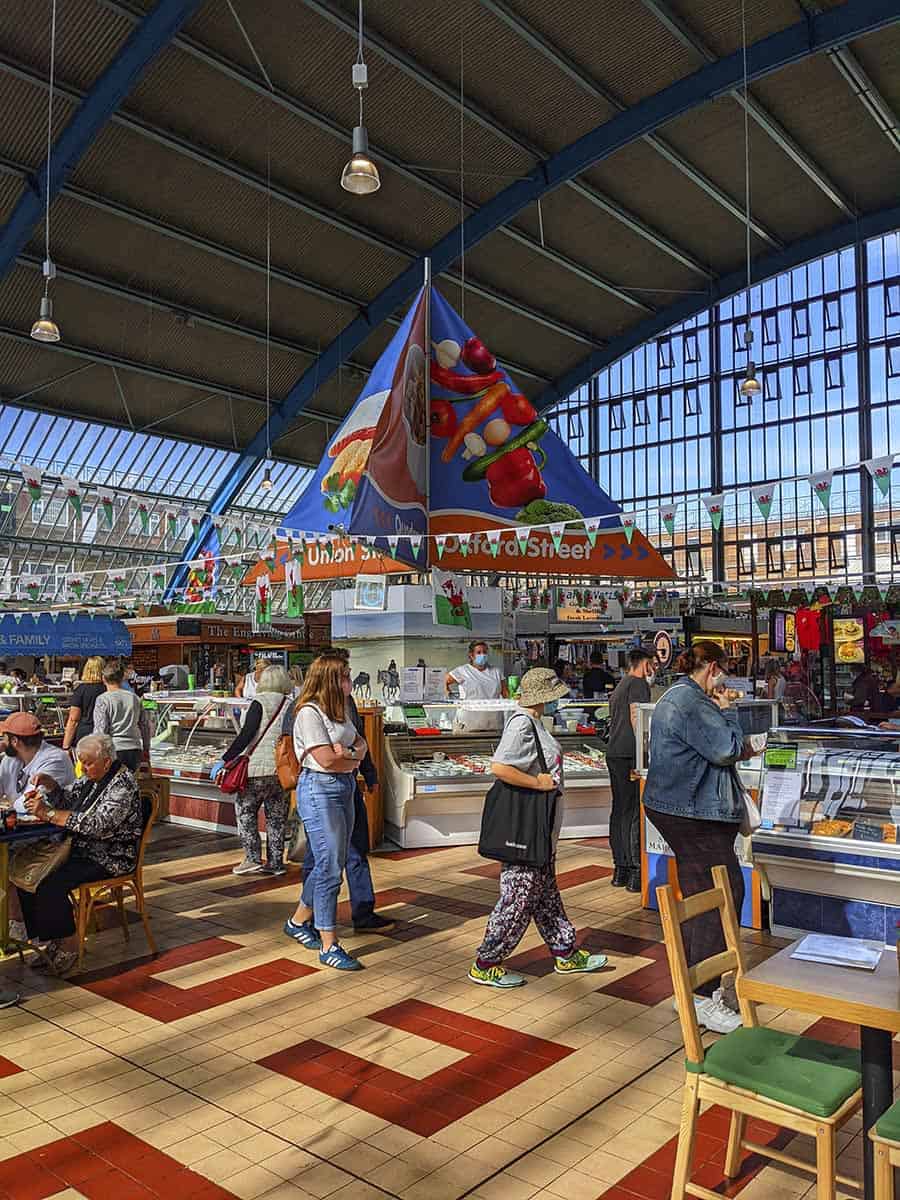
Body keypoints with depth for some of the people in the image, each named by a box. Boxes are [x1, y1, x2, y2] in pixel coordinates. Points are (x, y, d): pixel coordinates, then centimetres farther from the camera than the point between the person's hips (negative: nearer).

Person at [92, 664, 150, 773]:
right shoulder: (135, 698, 9)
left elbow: (100, 729, -11)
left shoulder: (102, 700, -5)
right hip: (134, 749, 4)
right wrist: (146, 749, 25)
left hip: (113, 750, -4)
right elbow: (145, 725, 14)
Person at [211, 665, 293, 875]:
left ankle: (253, 858, 3)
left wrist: (224, 760, -10)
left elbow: (246, 735, -13)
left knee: (245, 811, 8)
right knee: (277, 816, 12)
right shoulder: (292, 706, 8)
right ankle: (276, 862, 14)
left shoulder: (260, 702, -6)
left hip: (259, 766, -5)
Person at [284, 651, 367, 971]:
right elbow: (326, 759, -20)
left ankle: (299, 922, 34)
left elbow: (361, 743, 11)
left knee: (331, 863, 16)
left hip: (344, 789, 9)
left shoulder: (340, 709, 13)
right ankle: (329, 946, 2)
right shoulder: (310, 713, -14)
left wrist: (351, 752, -10)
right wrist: (353, 757, -3)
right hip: (320, 791, -9)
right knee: (330, 867, -7)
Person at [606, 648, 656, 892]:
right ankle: (636, 871, -8)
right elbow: (636, 719, -16)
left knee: (619, 810, 11)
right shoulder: (638, 684, -5)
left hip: (614, 753, 9)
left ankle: (620, 869, 15)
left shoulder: (619, 686, 24)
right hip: (630, 753, -9)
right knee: (635, 813, -8)